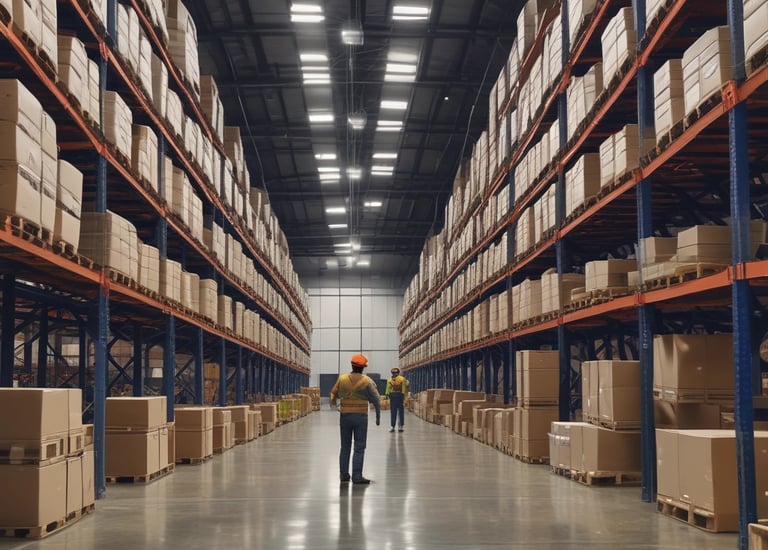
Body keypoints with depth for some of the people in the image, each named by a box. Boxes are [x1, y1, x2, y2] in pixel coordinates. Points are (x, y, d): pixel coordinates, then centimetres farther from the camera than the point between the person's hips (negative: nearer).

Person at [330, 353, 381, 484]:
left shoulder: (342, 379, -2)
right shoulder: (367, 381, -7)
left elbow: (333, 394, 8)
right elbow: (376, 400, -4)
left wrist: (333, 402, 31)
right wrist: (378, 417, 7)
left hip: (345, 416, 3)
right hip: (360, 417, -3)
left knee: (345, 446, 13)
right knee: (359, 448, 1)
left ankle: (344, 475, 16)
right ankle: (357, 476, -3)